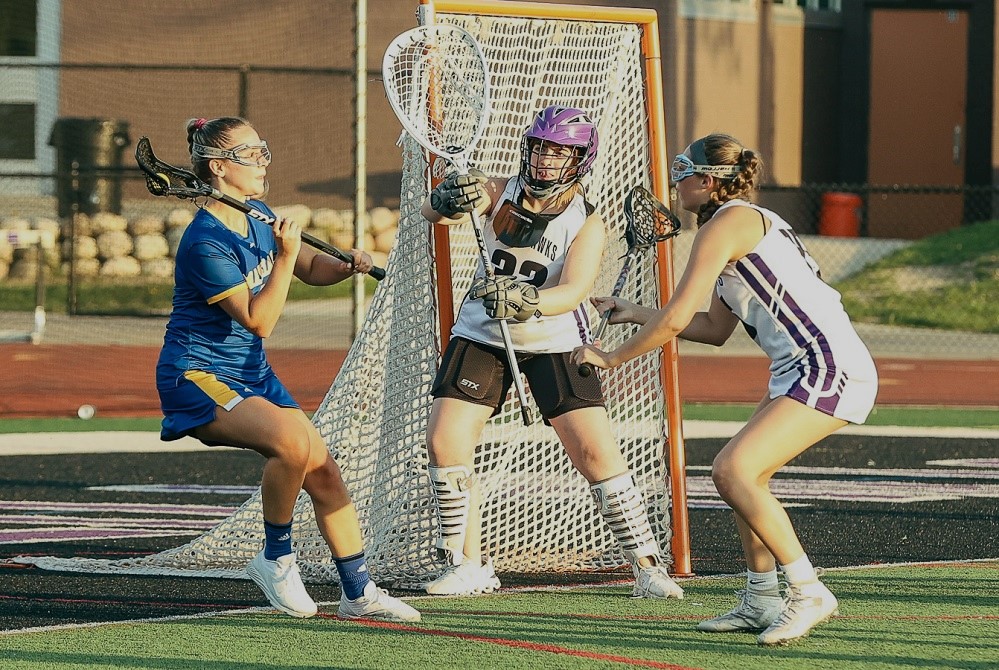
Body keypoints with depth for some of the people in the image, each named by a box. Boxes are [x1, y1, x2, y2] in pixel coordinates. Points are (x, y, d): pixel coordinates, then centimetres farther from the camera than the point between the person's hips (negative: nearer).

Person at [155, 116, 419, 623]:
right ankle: (277, 559, -11)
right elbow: (258, 320, -22)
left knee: (323, 470, 3)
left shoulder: (256, 217, 6)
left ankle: (359, 592, 14)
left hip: (252, 374, 9)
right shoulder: (205, 243, -22)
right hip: (197, 378, -9)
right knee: (292, 440, -31)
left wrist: (346, 265, -2)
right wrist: (285, 255, -27)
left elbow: (311, 268, 19)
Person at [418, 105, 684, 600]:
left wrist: (526, 302, -46)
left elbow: (573, 291, -27)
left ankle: (648, 567, 0)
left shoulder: (586, 221, -12)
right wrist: (448, 200, -44)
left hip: (554, 342, -2)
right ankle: (468, 568, 6)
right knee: (445, 443, -9)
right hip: (482, 336, 2)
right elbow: (433, 212, -20)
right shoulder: (499, 192, -6)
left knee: (597, 452, -11)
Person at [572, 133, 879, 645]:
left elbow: (675, 320, -11)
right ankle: (761, 602, 22)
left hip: (829, 368, -11)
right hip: (806, 371, 11)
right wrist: (635, 314, 30)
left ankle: (808, 595, -16)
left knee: (734, 471, -18)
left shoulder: (727, 223, -8)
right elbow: (714, 329, 29)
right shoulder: (745, 225, 22)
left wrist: (611, 357, 2)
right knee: (735, 473, 16)